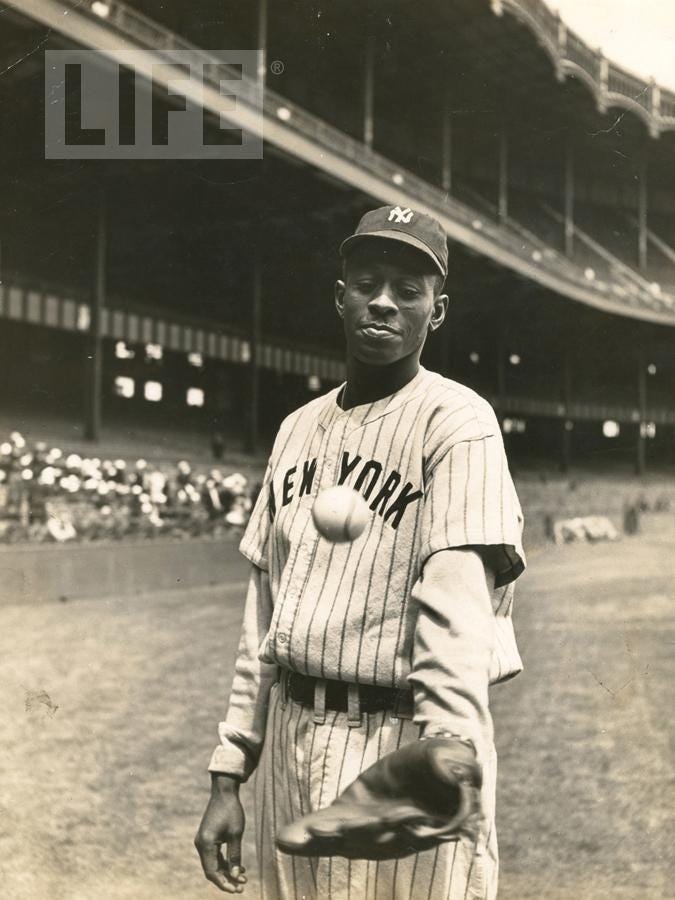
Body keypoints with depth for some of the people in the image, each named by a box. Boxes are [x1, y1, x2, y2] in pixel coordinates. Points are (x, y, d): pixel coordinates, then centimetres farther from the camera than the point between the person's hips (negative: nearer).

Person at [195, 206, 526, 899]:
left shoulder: (457, 423, -9)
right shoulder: (298, 430, 12)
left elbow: (456, 615, -21)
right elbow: (264, 612, 12)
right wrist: (228, 776, 10)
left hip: (400, 742, -6)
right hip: (288, 738, 6)